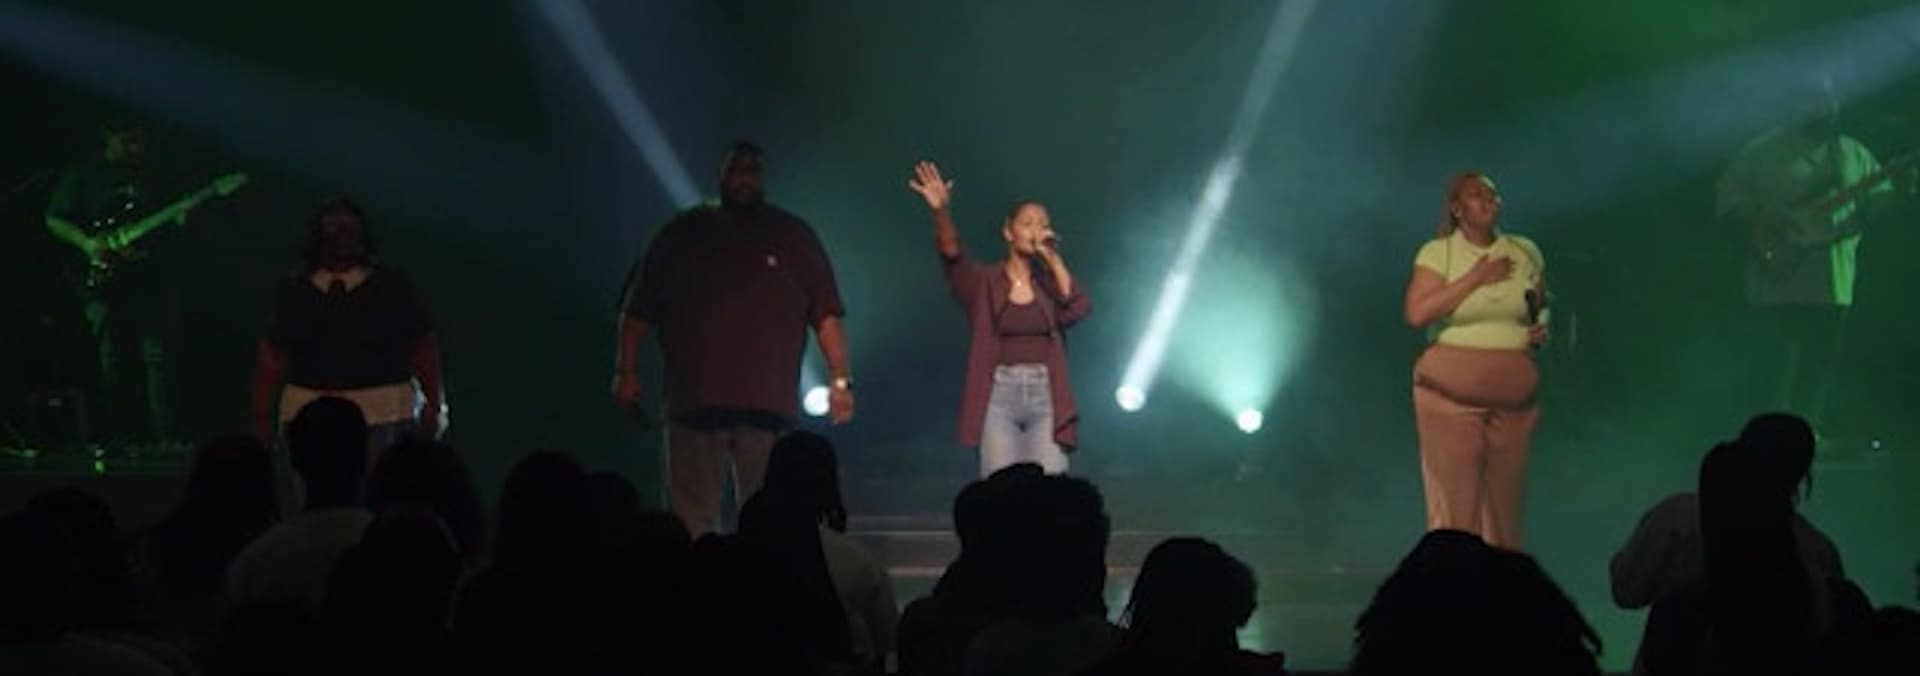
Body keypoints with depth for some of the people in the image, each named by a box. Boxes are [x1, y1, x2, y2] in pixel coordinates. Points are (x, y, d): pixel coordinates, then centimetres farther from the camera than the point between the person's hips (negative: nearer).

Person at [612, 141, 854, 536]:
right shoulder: (682, 236, 11)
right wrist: (626, 371, 3)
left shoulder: (793, 237, 10)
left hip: (769, 405, 0)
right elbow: (639, 311, 12)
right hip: (695, 401, 0)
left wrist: (839, 379, -4)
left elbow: (825, 314, 5)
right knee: (693, 520, -2)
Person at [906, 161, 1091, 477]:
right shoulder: (984, 281, 5)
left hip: (1045, 396, 2)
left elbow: (1078, 309, -8)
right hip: (999, 396, -2)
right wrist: (941, 212, -34)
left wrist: (1053, 258, -6)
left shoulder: (1050, 281, 11)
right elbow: (952, 254, -15)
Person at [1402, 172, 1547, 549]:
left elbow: (1544, 311, 26)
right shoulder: (1437, 252, -1)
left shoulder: (1525, 252, 10)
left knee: (1505, 502, 6)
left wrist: (1543, 331, 2)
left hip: (1514, 399, 3)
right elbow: (1417, 314, -14)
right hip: (1451, 394, -3)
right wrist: (1476, 277, -14)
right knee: (1455, 502, -6)